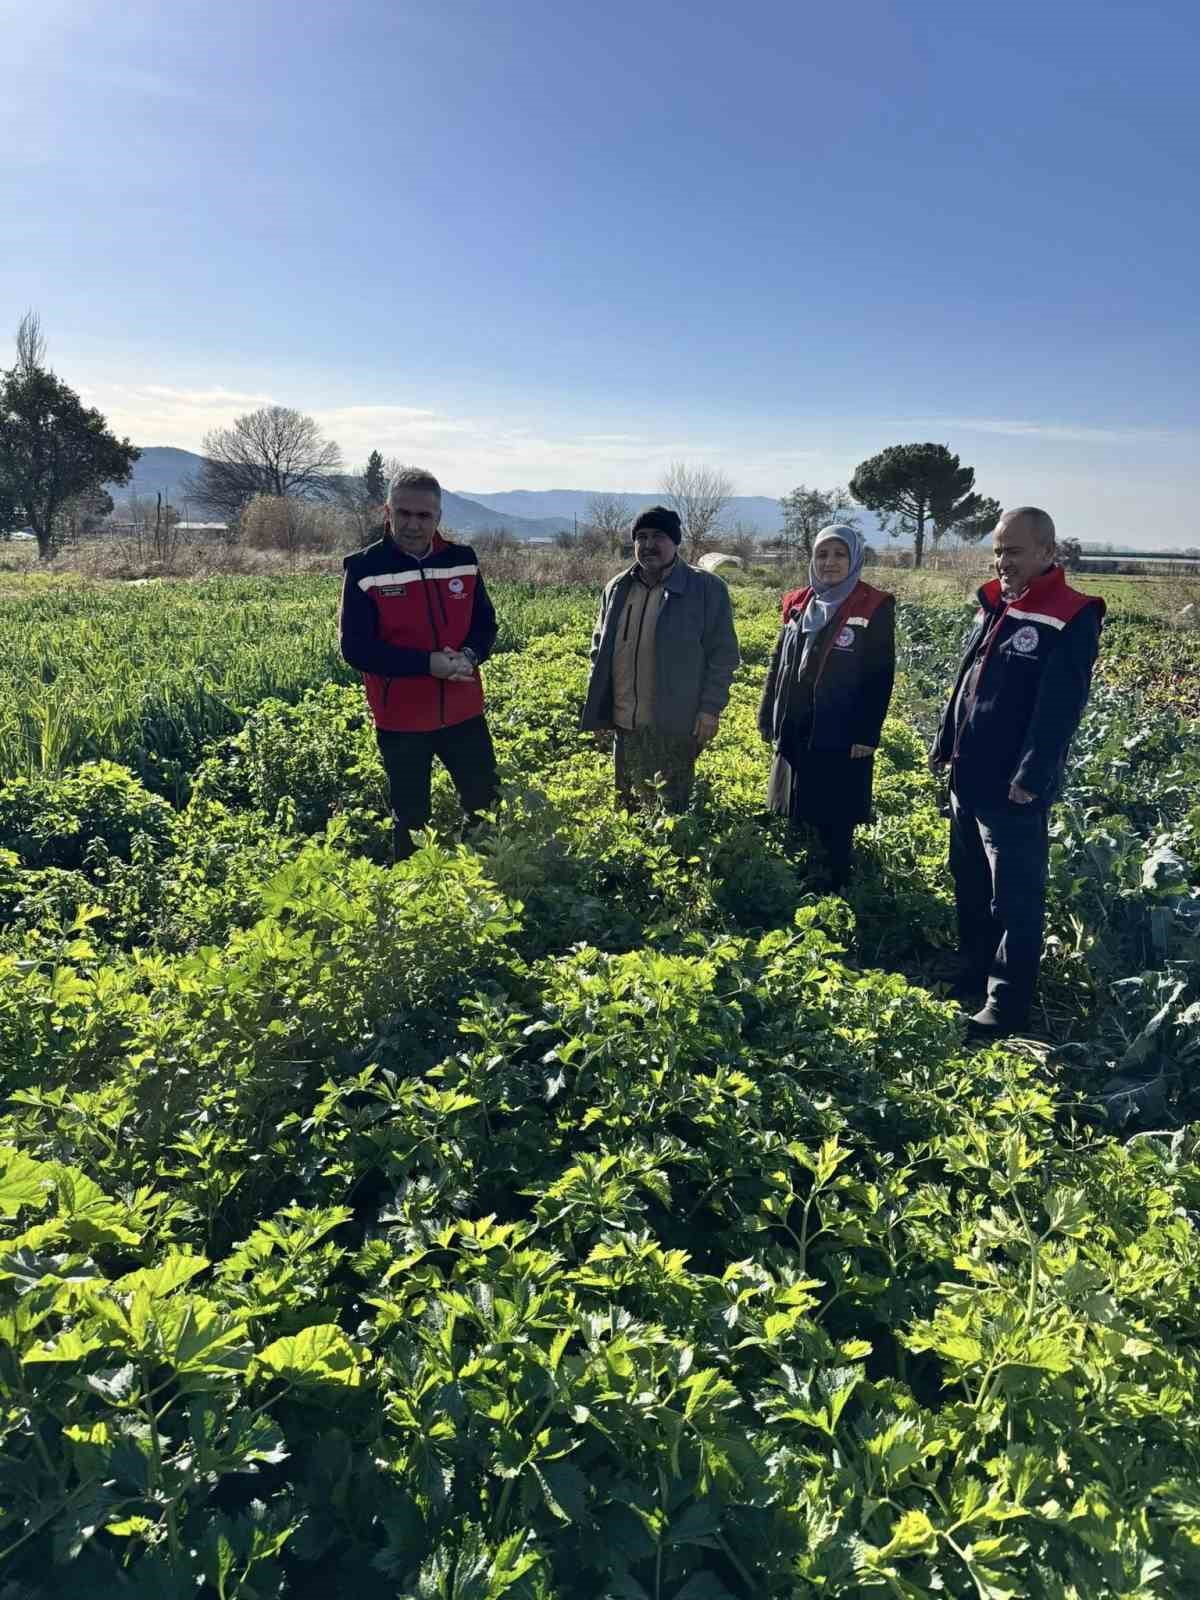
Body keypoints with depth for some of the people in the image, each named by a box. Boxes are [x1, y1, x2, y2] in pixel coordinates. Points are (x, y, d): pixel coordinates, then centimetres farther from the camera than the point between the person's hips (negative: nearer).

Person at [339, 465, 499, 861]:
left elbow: (485, 623, 9)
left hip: (463, 713, 4)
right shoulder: (364, 569, -10)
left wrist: (469, 655, -15)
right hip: (401, 721, -3)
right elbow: (355, 647, -13)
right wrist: (427, 664, -22)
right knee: (410, 818, 10)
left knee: (486, 804, 14)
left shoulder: (462, 560, 2)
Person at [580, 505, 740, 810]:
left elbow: (723, 655, -3)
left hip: (675, 725, -5)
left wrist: (711, 708, -11)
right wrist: (597, 711, 13)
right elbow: (600, 649, 18)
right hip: (625, 725, 5)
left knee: (673, 807, 1)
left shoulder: (707, 589, -4)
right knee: (629, 807, 15)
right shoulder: (618, 589, 11)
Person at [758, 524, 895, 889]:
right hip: (794, 732, 6)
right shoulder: (798, 603, 10)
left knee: (835, 824, 2)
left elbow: (880, 676, -9)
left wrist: (867, 734, -14)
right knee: (793, 819, 12)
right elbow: (778, 664, 15)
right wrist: (767, 718, 11)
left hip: (841, 736, -5)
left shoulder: (874, 607, -6)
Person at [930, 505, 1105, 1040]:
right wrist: (944, 745, 19)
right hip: (968, 781, 8)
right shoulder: (993, 607, 12)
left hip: (1014, 791, -8)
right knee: (970, 888, 19)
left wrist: (1031, 778, -22)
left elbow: (1059, 710, -19)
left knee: (1016, 899, 1)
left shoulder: (1070, 621, -12)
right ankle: (971, 979, 34)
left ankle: (1007, 1005, 11)